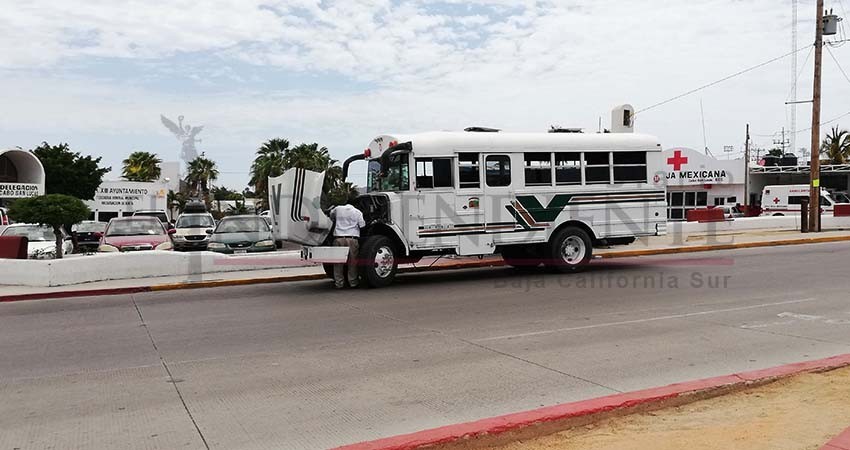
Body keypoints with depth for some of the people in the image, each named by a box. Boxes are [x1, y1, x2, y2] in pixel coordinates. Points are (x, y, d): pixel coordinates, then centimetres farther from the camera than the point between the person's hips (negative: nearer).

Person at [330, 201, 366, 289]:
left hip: (339, 238, 1)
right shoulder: (357, 212, 5)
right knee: (352, 262, 8)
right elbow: (362, 225, 4)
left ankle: (339, 283, 8)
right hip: (352, 239, -1)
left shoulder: (338, 209, 9)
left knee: (338, 262, 7)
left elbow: (331, 215, 28)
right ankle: (353, 282, 12)